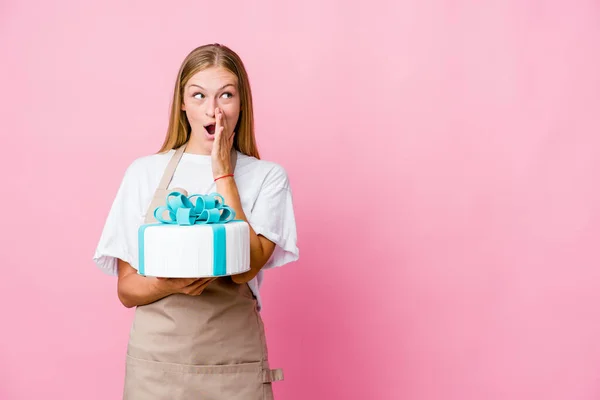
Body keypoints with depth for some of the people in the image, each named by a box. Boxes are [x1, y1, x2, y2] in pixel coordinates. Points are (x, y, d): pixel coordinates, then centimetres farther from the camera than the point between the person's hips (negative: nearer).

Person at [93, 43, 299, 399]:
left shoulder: (267, 177, -2)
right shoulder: (145, 172, 1)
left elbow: (245, 269, -16)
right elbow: (127, 289, 1)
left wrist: (223, 173, -12)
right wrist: (171, 284, -19)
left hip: (235, 365, 0)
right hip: (156, 360, 1)